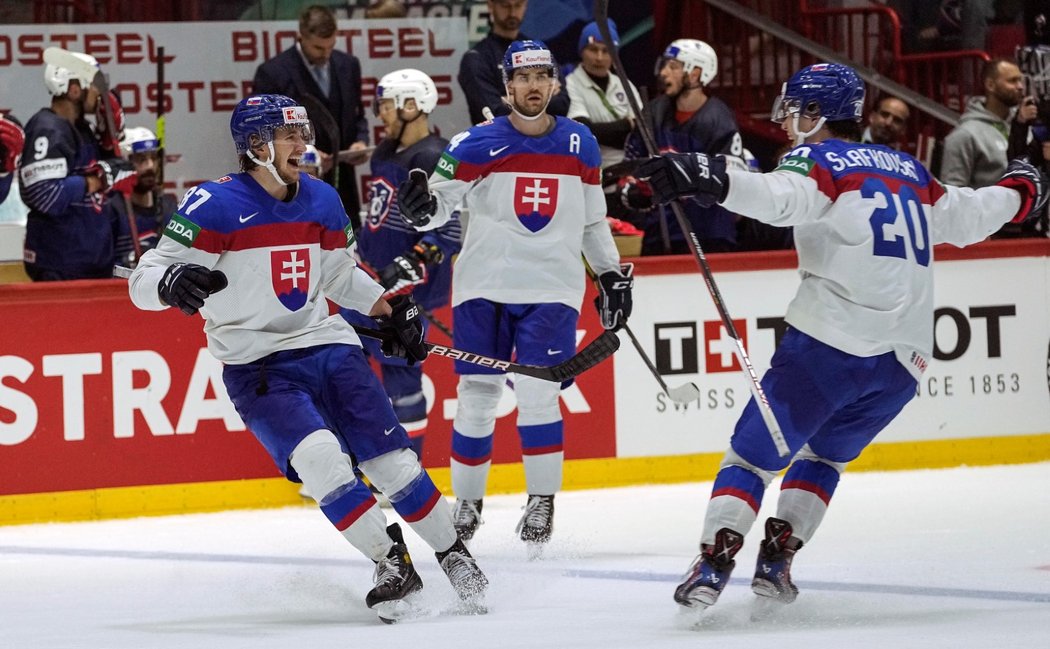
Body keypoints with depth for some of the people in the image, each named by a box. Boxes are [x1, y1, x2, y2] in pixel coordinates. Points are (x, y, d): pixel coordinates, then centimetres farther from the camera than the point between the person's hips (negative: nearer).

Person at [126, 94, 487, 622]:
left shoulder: (322, 201, 6)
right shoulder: (215, 206, -13)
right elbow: (143, 280, -16)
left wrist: (393, 311, 16)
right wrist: (171, 283, -38)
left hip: (327, 345, 5)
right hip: (257, 366, -5)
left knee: (391, 457, -3)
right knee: (318, 456, -25)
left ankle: (453, 554, 16)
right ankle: (392, 567, -15)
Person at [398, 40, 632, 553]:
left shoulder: (580, 145, 7)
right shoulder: (477, 145, -3)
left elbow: (592, 221, 18)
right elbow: (439, 202, -5)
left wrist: (612, 274, 18)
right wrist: (419, 207, -27)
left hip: (551, 288, 1)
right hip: (483, 286, 0)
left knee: (537, 394, -10)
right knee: (476, 396, 3)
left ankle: (542, 504, 4)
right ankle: (467, 505, 18)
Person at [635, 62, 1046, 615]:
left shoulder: (818, 161, 1)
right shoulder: (907, 171, 20)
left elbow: (778, 197, -22)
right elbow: (967, 218, 30)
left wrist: (704, 179, -36)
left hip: (830, 342, -6)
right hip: (904, 358, 6)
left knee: (754, 453, 0)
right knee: (823, 455, 24)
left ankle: (713, 564, -14)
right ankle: (776, 559, 11)